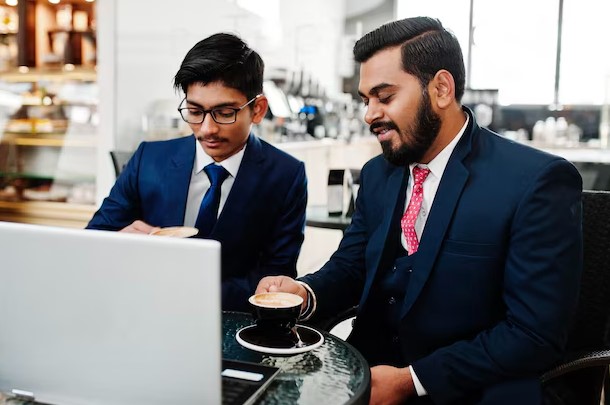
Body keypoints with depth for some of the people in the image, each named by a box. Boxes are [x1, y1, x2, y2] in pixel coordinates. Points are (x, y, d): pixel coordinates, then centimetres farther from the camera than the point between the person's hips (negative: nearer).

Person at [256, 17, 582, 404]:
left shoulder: (537, 182, -15)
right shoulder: (377, 174, 5)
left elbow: (536, 333, -16)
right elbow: (349, 267, 10)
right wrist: (304, 293, -12)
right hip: (370, 373, 5)